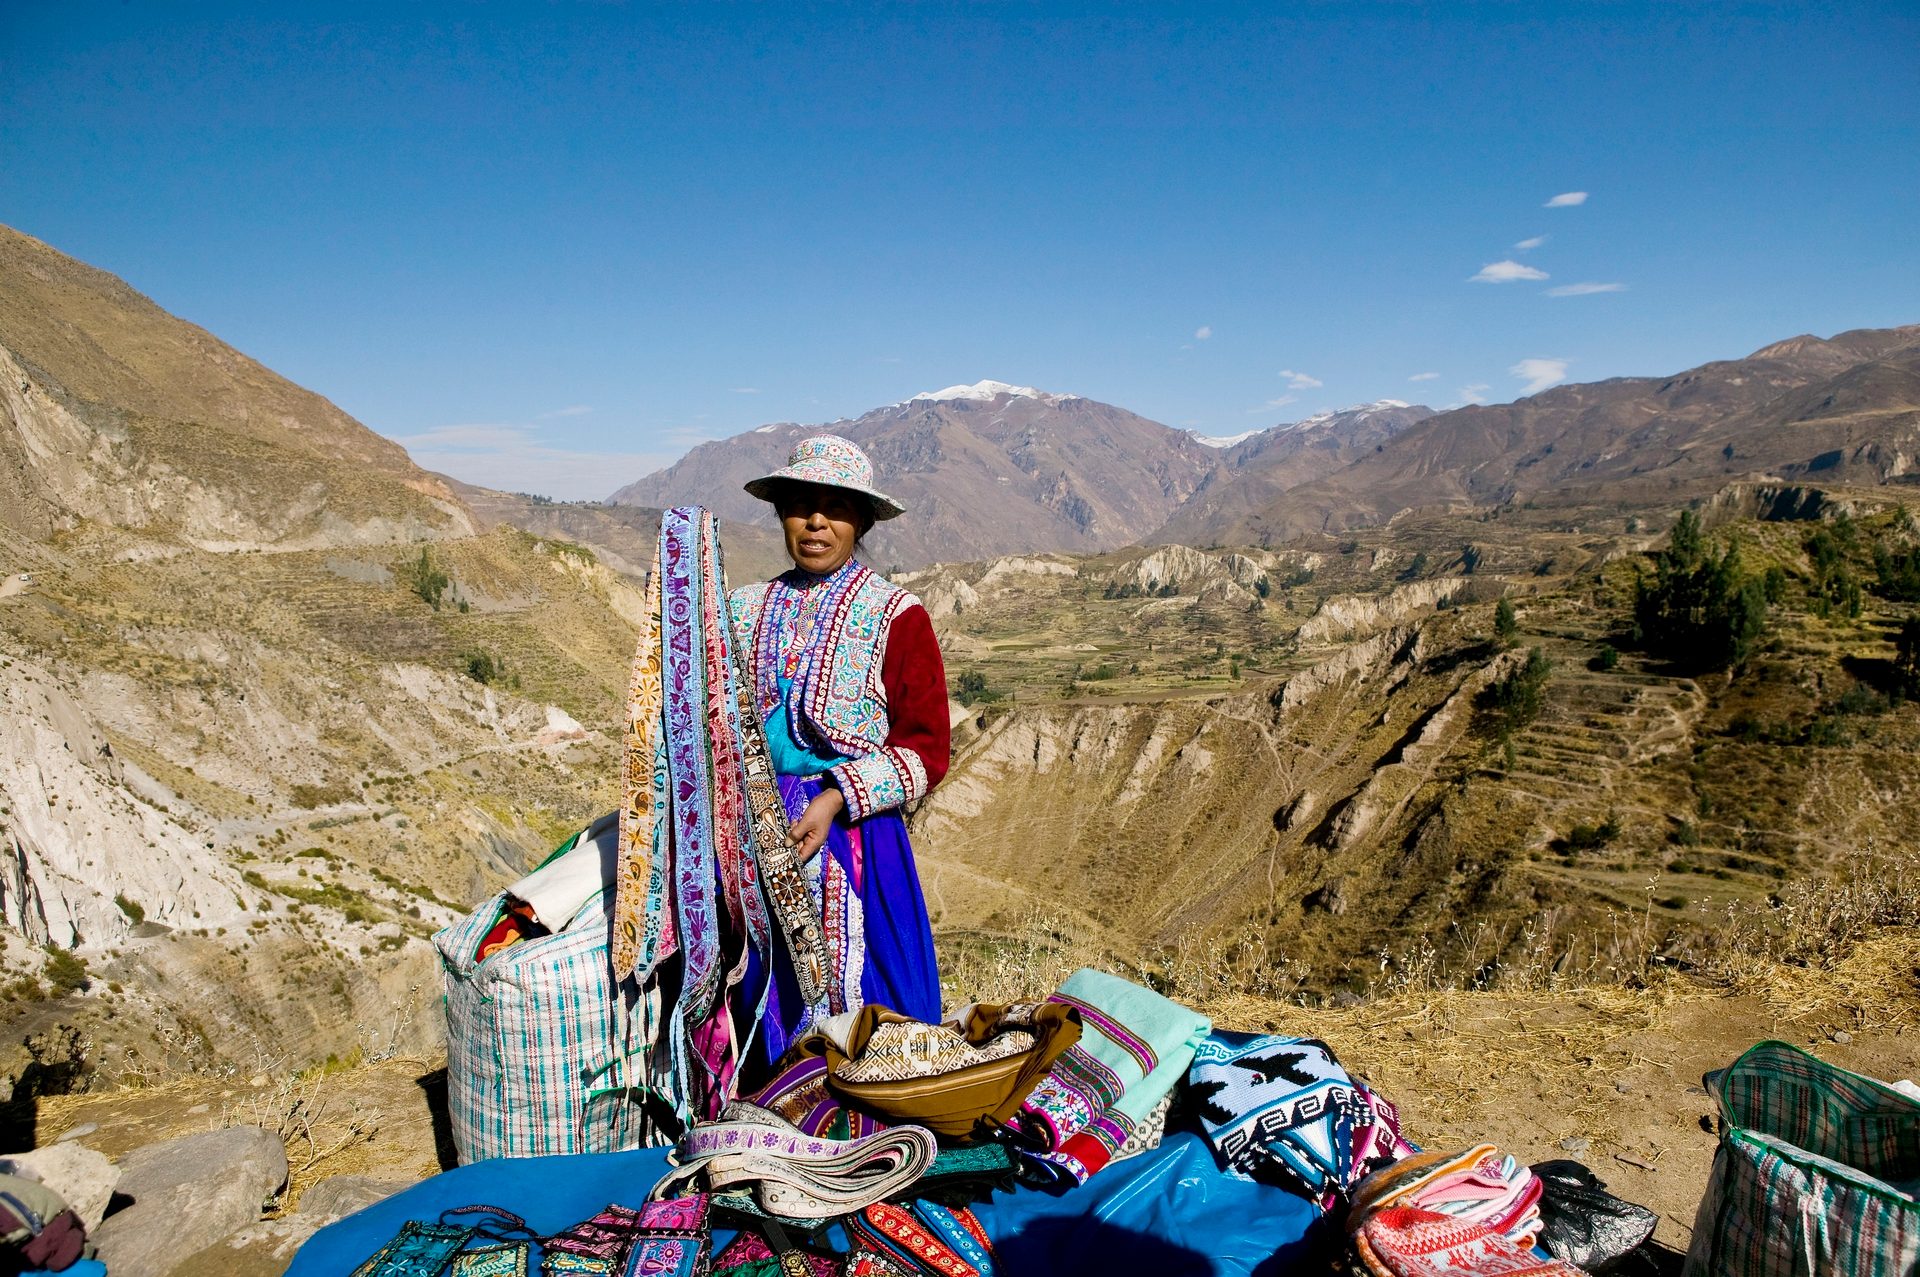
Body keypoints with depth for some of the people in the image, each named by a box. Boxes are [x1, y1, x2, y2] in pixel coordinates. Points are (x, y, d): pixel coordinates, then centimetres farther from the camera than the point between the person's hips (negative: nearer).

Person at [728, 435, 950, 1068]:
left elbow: (926, 749, -7)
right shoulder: (748, 607, 9)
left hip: (853, 836, -4)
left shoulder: (896, 616, -5)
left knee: (853, 992, 2)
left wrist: (835, 801, -17)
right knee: (763, 987, 9)